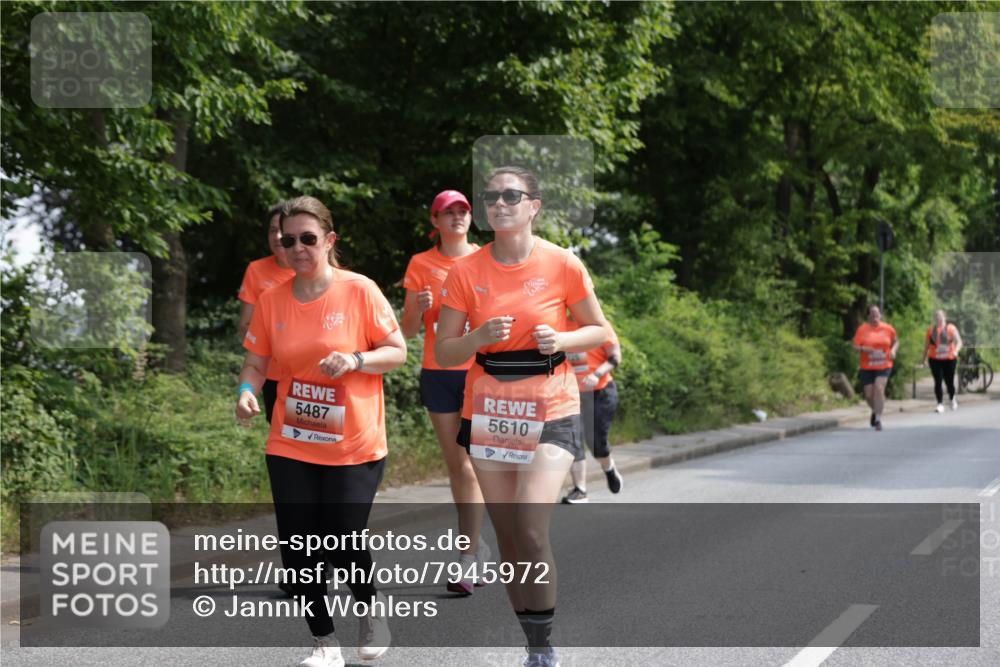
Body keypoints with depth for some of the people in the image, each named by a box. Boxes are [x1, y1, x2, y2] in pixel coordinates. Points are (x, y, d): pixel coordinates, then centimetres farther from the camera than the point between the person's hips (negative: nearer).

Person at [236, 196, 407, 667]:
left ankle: (371, 606, 28)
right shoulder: (271, 300, 0)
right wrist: (247, 391, -14)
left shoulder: (359, 290, -9)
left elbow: (398, 352, -5)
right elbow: (256, 363, 7)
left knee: (342, 545, -6)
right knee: (296, 547, 1)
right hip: (290, 446, 3)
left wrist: (355, 360, -22)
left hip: (354, 447, -3)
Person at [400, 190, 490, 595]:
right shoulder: (421, 264, 4)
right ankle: (476, 544, 23)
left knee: (470, 464, -11)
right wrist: (419, 307, -17)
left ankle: (469, 562, -12)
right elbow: (408, 330, 4)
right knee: (455, 463, 8)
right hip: (438, 373, 2)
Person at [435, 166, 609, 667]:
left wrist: (561, 340, -15)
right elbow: (443, 352, 1)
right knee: (507, 536, 6)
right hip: (489, 412, 3)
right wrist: (480, 338, -19)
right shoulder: (466, 272, -2)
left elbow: (597, 330, 6)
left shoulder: (562, 265, -6)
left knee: (531, 532, -16)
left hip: (550, 411, -3)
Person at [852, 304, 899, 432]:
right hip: (867, 367, 1)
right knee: (869, 394, 1)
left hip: (884, 366, -1)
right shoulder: (862, 329, -2)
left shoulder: (888, 328, 2)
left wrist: (893, 350, -3)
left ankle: (878, 419, -15)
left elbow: (896, 341, 18)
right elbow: (855, 346, -3)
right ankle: (875, 411, 36)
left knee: (879, 388, -22)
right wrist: (863, 349, -24)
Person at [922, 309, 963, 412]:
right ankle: (940, 404, -6)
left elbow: (959, 341, -10)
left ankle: (952, 399, 36)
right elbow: (927, 345, 14)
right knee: (938, 382, -10)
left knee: (949, 382, 7)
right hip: (935, 360, 1)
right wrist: (924, 358, 15)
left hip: (949, 359, -1)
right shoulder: (931, 329, 5)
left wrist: (956, 351, -29)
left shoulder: (951, 328, -3)